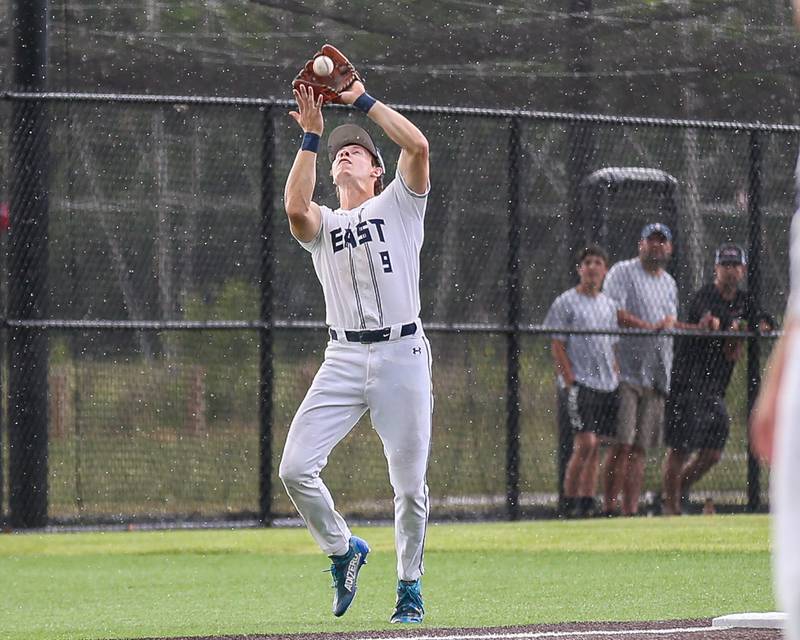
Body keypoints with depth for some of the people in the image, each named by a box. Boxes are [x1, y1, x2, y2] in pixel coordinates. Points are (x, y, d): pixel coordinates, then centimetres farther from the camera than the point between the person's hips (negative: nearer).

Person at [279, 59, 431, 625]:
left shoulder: (399, 205, 11)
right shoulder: (322, 224, 15)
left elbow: (418, 146, -7)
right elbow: (295, 207, -10)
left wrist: (362, 99, -3)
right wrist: (312, 135, -7)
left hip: (402, 355, -2)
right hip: (343, 360, 2)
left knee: (410, 485, -1)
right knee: (295, 467, -12)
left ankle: (410, 586, 19)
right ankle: (343, 550, 12)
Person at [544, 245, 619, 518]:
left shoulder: (609, 305, 17)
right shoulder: (565, 303, -2)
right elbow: (557, 346, -6)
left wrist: (616, 380, 12)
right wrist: (570, 381, -14)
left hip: (606, 385, 6)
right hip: (579, 384, -6)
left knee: (595, 446, 5)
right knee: (585, 444, -14)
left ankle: (588, 503, 7)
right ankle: (570, 503, -9)